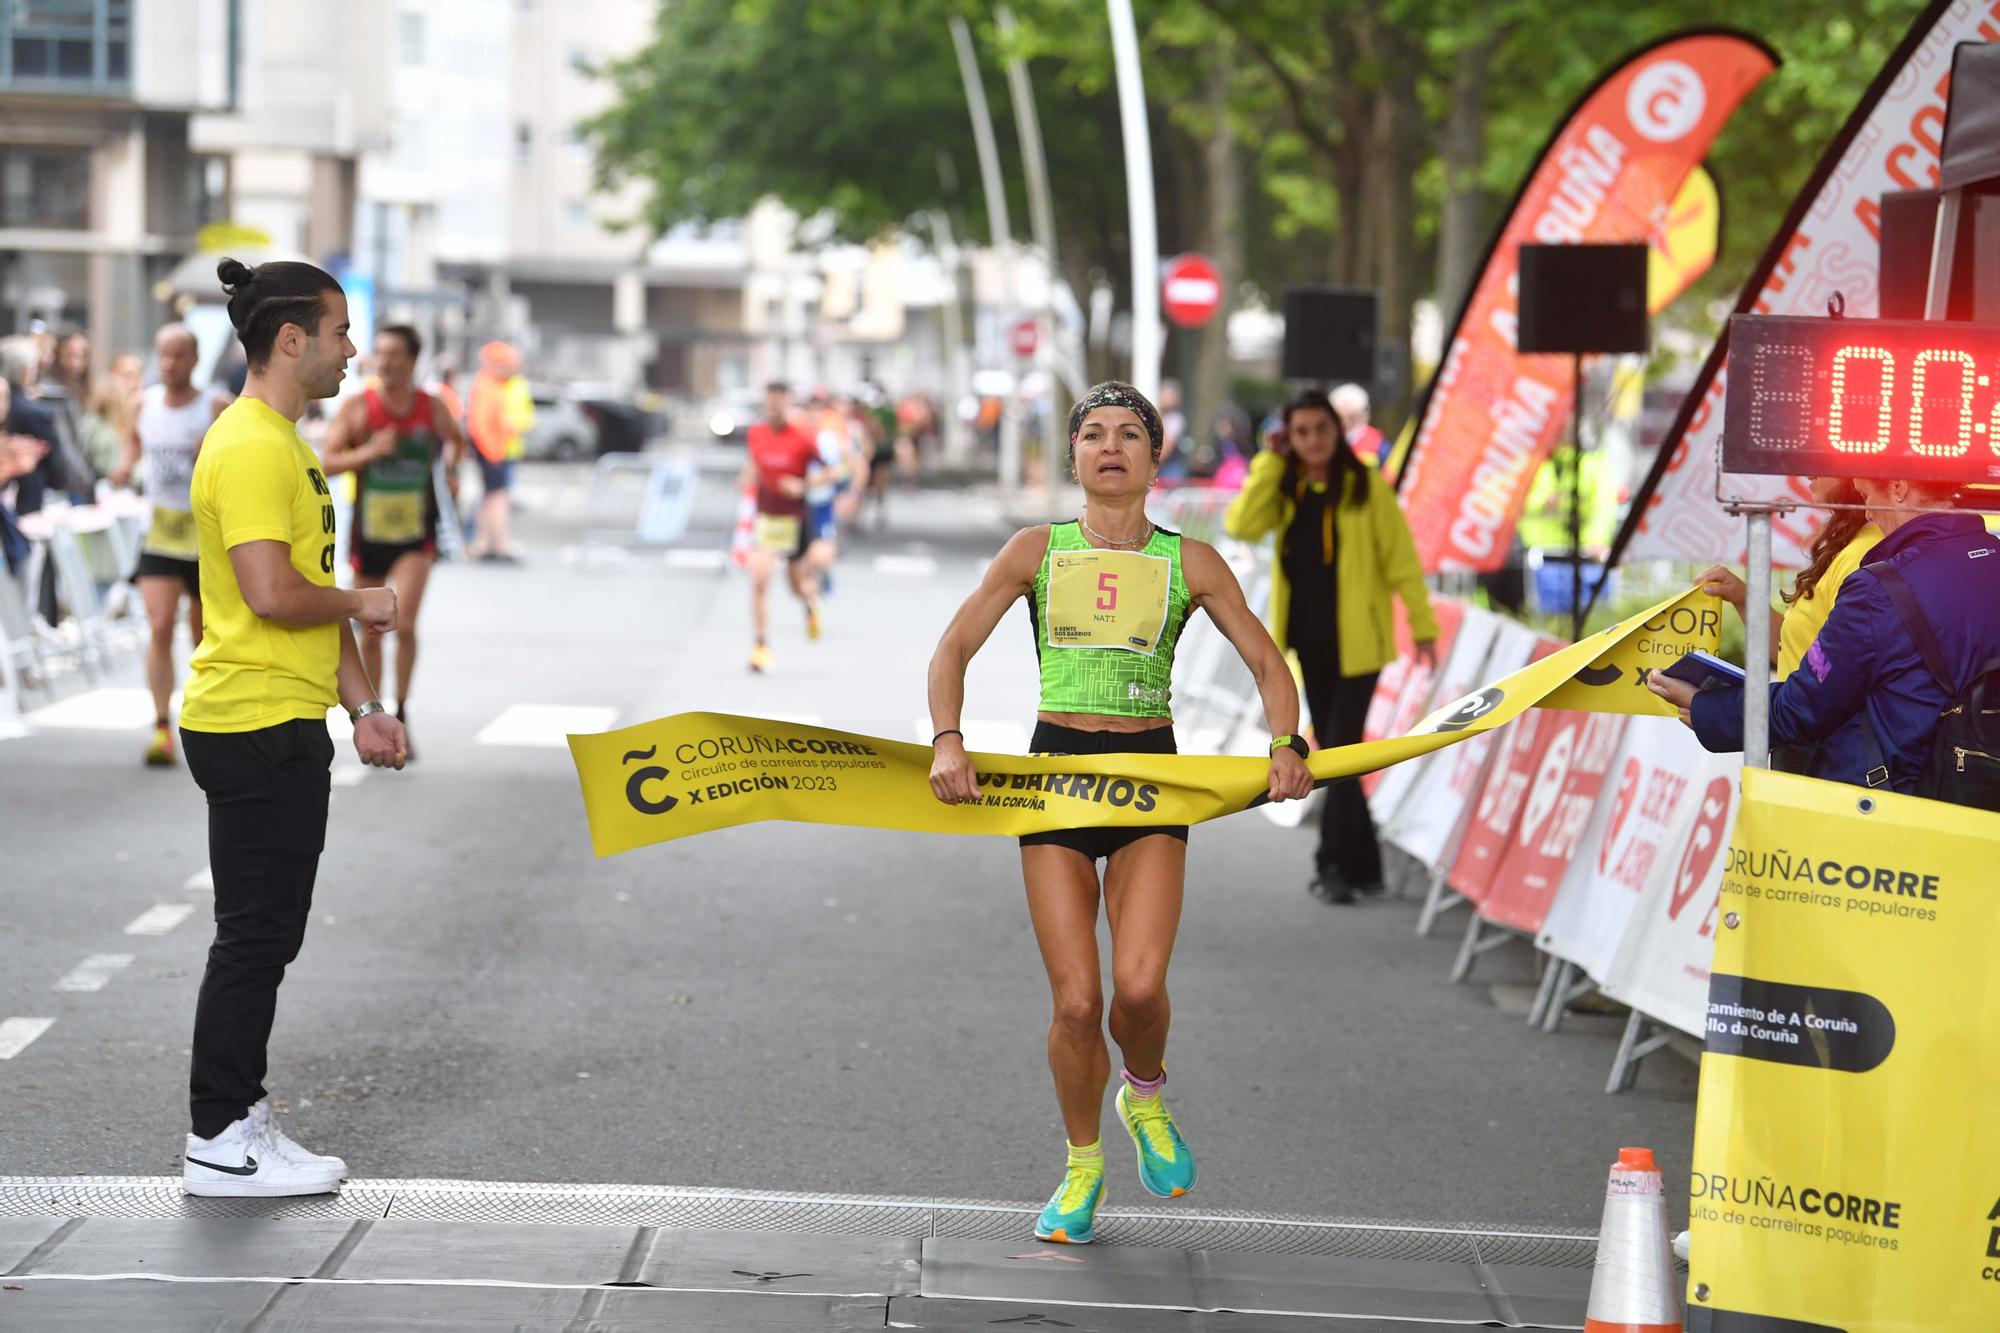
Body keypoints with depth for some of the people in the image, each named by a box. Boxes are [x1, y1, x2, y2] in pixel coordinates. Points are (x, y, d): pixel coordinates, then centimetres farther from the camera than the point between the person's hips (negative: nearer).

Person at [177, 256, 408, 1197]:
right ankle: (220, 1143, 2)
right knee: (254, 935, -5)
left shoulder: (285, 444, 17)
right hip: (255, 729, -10)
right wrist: (363, 604, -9)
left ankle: (239, 1117, 22)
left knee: (265, 935, 14)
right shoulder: (250, 448, -17)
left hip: (286, 729, 10)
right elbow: (273, 594, -26)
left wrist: (361, 706, 15)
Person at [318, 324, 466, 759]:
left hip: (416, 532, -1)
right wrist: (369, 452, -22)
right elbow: (327, 462, -9)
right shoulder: (357, 407, -6)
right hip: (369, 533, 1)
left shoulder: (432, 408, -1)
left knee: (404, 624, -17)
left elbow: (455, 438, 21)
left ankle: (401, 716, -3)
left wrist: (451, 463, 4)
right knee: (371, 633, 8)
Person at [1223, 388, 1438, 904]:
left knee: (1341, 749, -10)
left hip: (1357, 641, -6)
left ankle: (1335, 865, -6)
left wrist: (1423, 625, -9)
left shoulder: (1366, 485, -8)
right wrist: (1271, 461, -11)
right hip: (1310, 639, 6)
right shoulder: (1283, 487, 6)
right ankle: (1363, 865, 22)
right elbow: (1241, 526, -11)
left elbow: (1400, 557, -7)